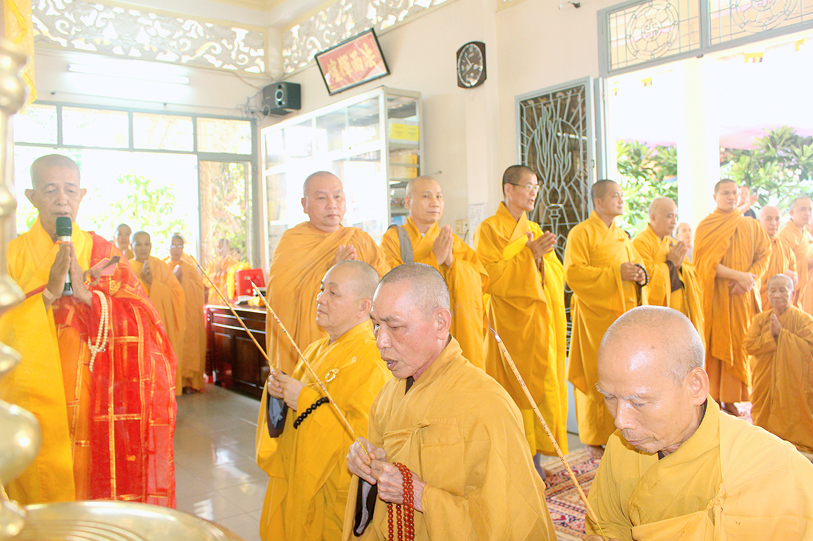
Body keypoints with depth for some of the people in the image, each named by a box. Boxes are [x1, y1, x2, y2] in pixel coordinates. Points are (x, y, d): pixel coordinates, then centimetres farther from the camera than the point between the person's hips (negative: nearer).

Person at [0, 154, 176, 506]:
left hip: (93, 402, 0)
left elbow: (142, 319, -6)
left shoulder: (103, 252, 4)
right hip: (34, 404, 0)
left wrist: (87, 293, -18)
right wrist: (49, 292, -19)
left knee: (96, 488, 5)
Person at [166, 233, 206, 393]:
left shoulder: (190, 267, 14)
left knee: (189, 344, -3)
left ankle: (188, 381, 3)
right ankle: (174, 382, -1)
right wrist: (173, 277, -15)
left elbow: (200, 287, 4)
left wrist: (183, 279, -9)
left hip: (189, 313, 1)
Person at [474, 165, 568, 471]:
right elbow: (492, 277, -14)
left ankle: (532, 453, 15)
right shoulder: (489, 230, -3)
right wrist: (529, 254, -18)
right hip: (512, 324, -6)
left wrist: (544, 256, -9)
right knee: (523, 388, -6)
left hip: (541, 323, 7)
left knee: (542, 385, 6)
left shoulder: (536, 231, 17)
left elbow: (557, 276, 11)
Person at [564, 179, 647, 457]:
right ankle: (596, 438, 9)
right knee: (599, 376, -3)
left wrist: (640, 273, 0)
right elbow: (573, 273, -16)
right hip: (597, 313, -7)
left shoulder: (622, 235, 18)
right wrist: (616, 273, -19)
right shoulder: (581, 233, -5)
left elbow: (636, 262, 25)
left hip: (624, 311, 7)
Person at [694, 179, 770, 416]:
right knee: (715, 345, -3)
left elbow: (763, 255, 7)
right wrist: (738, 275, -16)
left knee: (738, 345, 1)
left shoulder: (752, 226, 12)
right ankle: (713, 399, 3)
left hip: (742, 296, 3)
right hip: (715, 296, -3)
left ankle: (731, 399, 7)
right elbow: (704, 262, -8)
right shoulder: (706, 226, 1)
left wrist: (747, 279, -10)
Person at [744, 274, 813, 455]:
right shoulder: (760, 319, 4)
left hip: (793, 380, -3)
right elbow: (749, 346, -5)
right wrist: (771, 335, -18)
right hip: (765, 380, 3)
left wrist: (781, 332, -18)